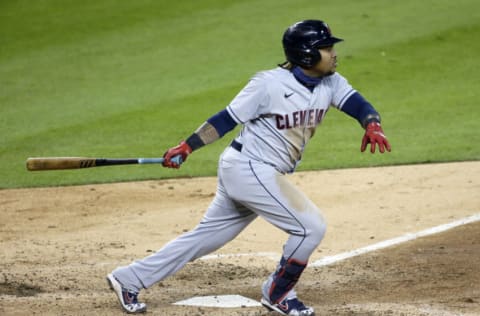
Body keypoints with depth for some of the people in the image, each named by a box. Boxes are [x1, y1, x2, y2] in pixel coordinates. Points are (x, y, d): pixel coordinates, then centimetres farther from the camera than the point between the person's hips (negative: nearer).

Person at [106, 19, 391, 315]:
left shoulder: (330, 84, 3)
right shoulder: (270, 84, -16)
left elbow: (358, 104, -6)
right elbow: (228, 118, -12)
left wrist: (373, 125, -29)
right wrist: (186, 147, -16)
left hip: (264, 175, 8)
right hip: (249, 169, -8)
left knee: (207, 236, 13)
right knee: (311, 226, -9)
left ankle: (128, 279, 21)